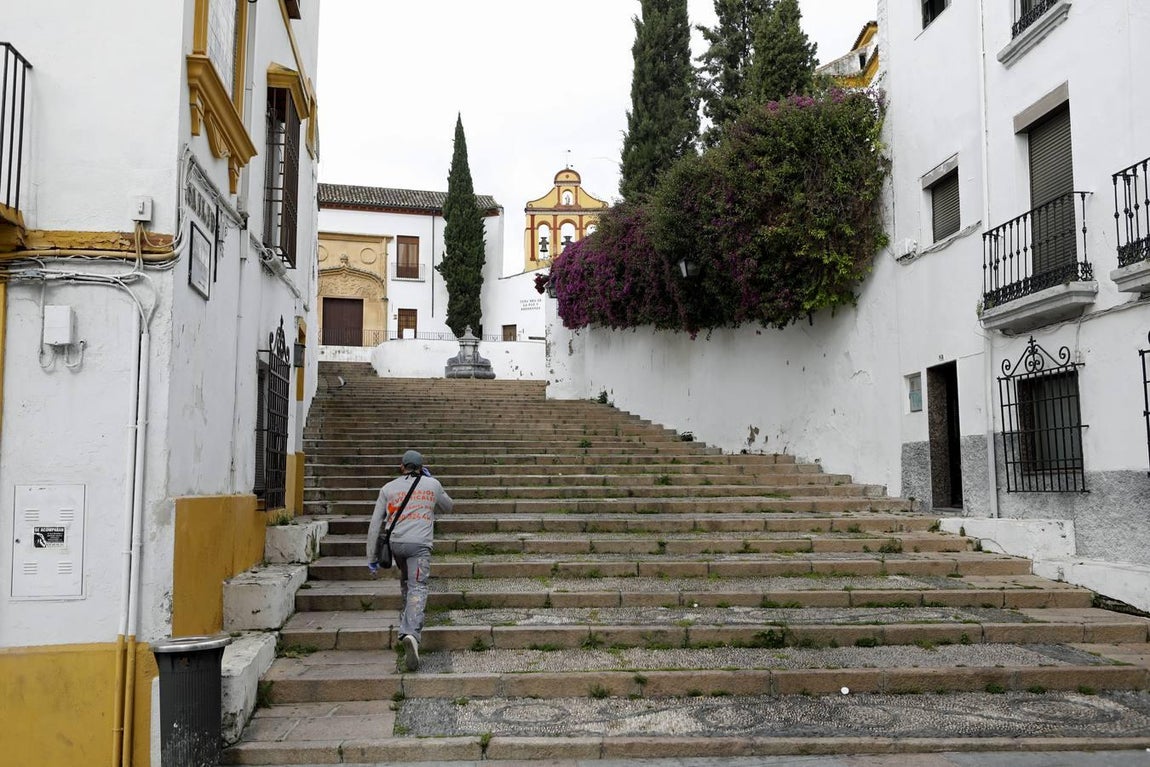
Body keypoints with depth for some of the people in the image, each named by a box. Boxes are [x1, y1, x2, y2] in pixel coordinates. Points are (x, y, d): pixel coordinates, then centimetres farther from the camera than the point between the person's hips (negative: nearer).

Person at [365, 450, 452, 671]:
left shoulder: (388, 488, 14)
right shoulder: (432, 484, 13)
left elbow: (375, 524, 10)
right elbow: (448, 506, 32)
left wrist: (371, 558, 13)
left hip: (395, 542, 3)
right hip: (420, 544, -2)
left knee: (405, 580, 28)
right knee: (417, 588, -10)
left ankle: (407, 620, 35)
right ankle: (411, 633, -31)